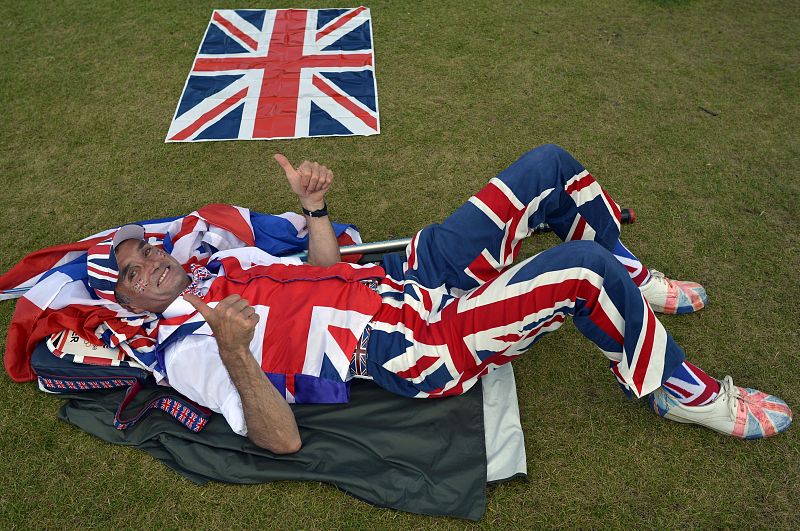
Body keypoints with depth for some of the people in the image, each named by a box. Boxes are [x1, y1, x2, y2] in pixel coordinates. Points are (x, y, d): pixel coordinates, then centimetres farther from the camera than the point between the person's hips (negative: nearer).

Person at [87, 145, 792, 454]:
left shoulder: (224, 263, 16)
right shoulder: (186, 349, -7)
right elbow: (283, 439, -18)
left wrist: (314, 207, 5)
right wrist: (233, 352, -34)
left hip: (413, 273, 8)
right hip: (423, 350, -8)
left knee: (550, 166, 4)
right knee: (581, 272, -26)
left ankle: (631, 283, 25)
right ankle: (682, 392, 3)